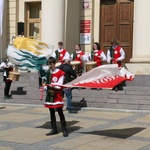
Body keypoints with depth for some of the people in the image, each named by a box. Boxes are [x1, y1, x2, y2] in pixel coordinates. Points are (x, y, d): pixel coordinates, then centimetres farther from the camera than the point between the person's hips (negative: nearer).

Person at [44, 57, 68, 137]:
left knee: (60, 112, -6)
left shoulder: (60, 73, -7)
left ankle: (64, 130, -2)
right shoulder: (48, 73, 12)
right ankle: (54, 129, 18)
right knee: (52, 113, 11)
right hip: (50, 94, 6)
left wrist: (53, 85, -26)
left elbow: (59, 85, -12)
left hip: (57, 95, -6)